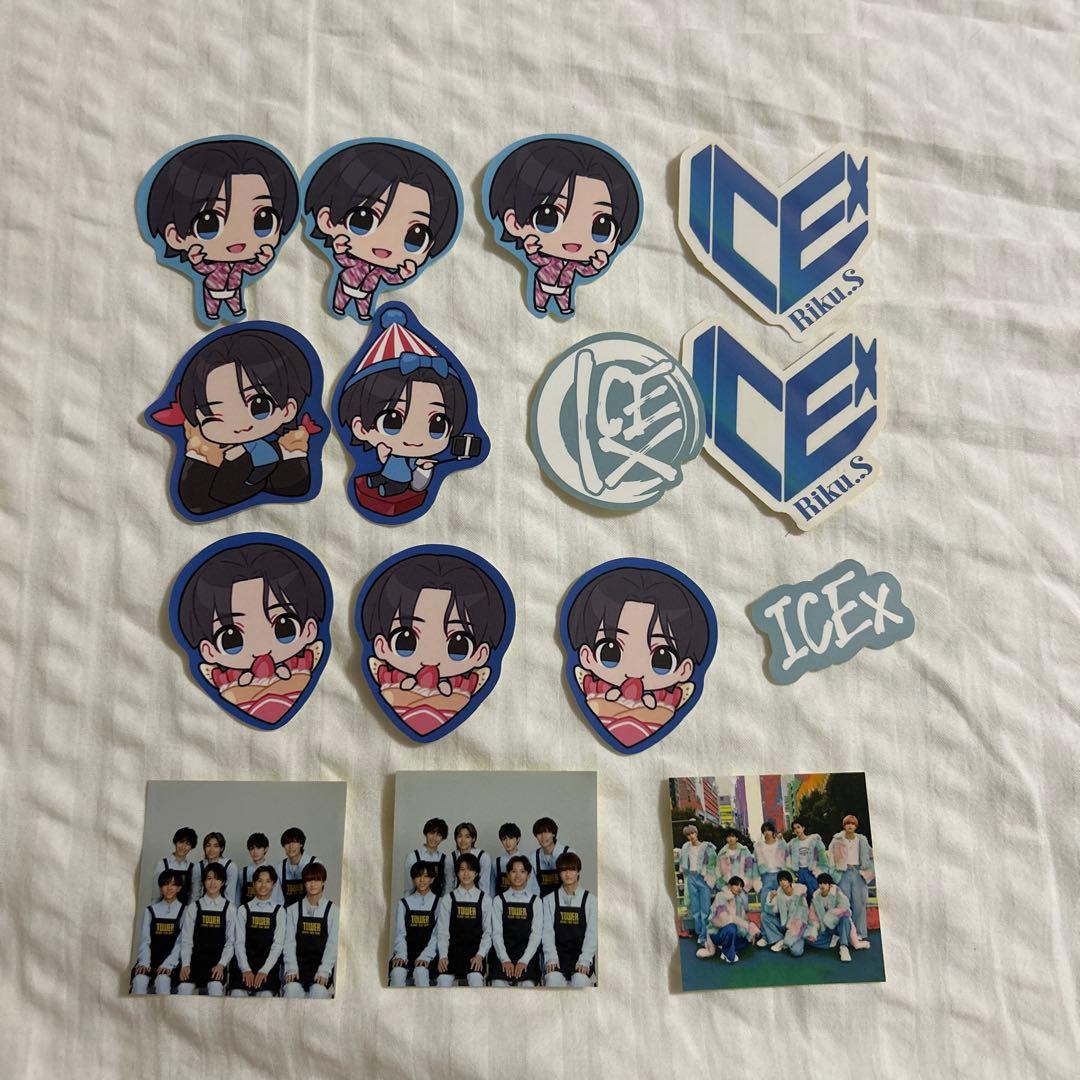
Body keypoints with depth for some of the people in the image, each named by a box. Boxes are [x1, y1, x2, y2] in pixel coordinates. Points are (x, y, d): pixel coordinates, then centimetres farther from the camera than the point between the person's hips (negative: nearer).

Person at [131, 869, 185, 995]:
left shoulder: (184, 911, 7)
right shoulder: (151, 910, 16)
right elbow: (144, 940, 6)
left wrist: (168, 964, -17)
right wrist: (144, 962, -11)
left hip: (171, 961, -2)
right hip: (151, 958, 2)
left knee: (162, 980, -32)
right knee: (140, 979, -29)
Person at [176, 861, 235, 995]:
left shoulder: (230, 908, 7)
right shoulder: (193, 907, 10)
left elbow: (231, 941, 3)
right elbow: (186, 940, 5)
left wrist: (221, 964, -11)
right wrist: (185, 964, -9)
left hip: (218, 962, -1)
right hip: (196, 959, 1)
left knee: (215, 987, -31)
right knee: (184, 987, -28)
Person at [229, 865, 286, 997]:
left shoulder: (279, 911, 9)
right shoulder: (243, 910, 11)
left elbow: (278, 944, 1)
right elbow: (239, 942, 3)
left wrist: (264, 970, -12)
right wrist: (246, 969, -12)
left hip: (268, 965, -1)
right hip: (244, 963, 1)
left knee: (266, 995, -26)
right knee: (237, 994, -25)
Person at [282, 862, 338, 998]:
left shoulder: (332, 910, 4)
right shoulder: (293, 910, 10)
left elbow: (333, 943, -2)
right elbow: (289, 942, 2)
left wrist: (324, 971, -13)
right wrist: (291, 968, -11)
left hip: (322, 965, -1)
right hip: (299, 964, 1)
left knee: (318, 990, -29)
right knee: (292, 989, -28)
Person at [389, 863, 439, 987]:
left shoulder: (437, 902, 7)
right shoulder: (405, 903, 14)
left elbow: (437, 934, -2)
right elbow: (400, 932, 4)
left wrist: (425, 956, -17)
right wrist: (401, 954, -13)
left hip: (428, 953, -2)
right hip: (407, 950, 2)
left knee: (420, 971, -32)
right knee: (397, 972, -29)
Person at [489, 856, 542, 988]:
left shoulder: (535, 901, 11)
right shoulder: (499, 900, 11)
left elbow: (536, 934, 2)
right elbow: (496, 933, 2)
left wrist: (524, 960, -12)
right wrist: (505, 960, -13)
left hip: (528, 955, 0)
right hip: (502, 955, 0)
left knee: (527, 985, -26)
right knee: (499, 984, -26)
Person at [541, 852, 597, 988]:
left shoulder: (590, 900, 7)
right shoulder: (549, 900, 10)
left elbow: (592, 934, 0)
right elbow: (547, 932, 2)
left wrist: (584, 960, -13)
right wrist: (551, 958, -13)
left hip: (582, 955, 0)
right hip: (558, 955, 1)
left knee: (580, 979, -31)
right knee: (553, 978, -30)